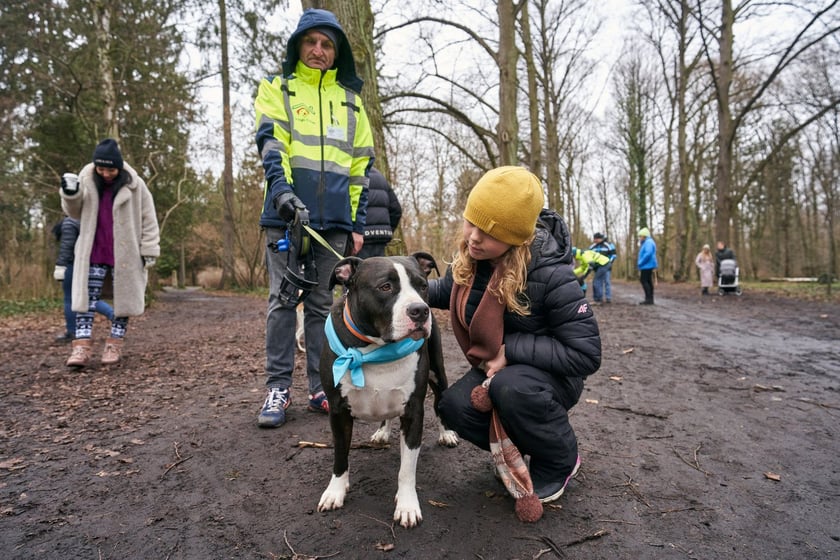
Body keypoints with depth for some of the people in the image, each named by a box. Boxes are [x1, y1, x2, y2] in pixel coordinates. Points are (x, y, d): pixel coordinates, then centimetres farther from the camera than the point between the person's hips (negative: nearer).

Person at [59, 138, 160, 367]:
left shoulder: (135, 184, -10)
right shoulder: (86, 179, 0)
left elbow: (148, 220, -6)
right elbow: (76, 213, 10)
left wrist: (149, 250, -9)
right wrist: (70, 194, -10)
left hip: (125, 252, -2)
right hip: (94, 251, 3)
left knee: (123, 296, 5)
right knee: (87, 296, -2)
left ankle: (115, 345, 14)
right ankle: (82, 346, -1)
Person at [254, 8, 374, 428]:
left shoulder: (350, 100, 18)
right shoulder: (277, 90, 11)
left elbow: (361, 165, 15)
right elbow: (269, 143, -6)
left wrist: (357, 223, 8)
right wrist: (282, 189, -24)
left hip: (334, 220, 2)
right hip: (287, 213, -2)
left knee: (323, 303, 6)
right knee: (283, 300, -1)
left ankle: (320, 387, 14)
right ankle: (278, 388, 8)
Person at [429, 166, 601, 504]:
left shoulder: (550, 274, -29)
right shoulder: (471, 257, -11)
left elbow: (587, 354, -24)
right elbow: (447, 292, 12)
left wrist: (510, 349, -26)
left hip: (551, 375, -5)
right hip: (498, 370, 5)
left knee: (511, 387, -37)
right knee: (454, 407, -22)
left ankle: (561, 461, -5)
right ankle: (524, 447, 7)